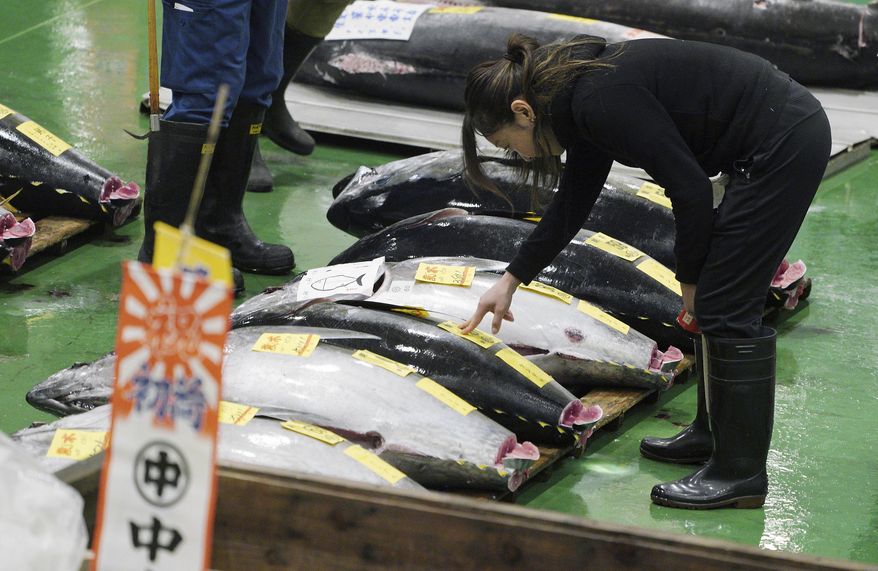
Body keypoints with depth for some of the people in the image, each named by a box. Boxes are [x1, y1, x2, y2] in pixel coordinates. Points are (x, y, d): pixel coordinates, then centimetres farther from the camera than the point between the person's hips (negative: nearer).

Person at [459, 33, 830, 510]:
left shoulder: (601, 101, -19)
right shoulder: (583, 96, 11)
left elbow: (689, 188, -18)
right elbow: (570, 206, 25)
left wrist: (690, 278, -3)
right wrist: (511, 279, 33)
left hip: (784, 146, -10)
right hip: (788, 137, 10)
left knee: (724, 306, -5)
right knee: (718, 302, 17)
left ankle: (740, 474, 1)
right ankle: (713, 434, 30)